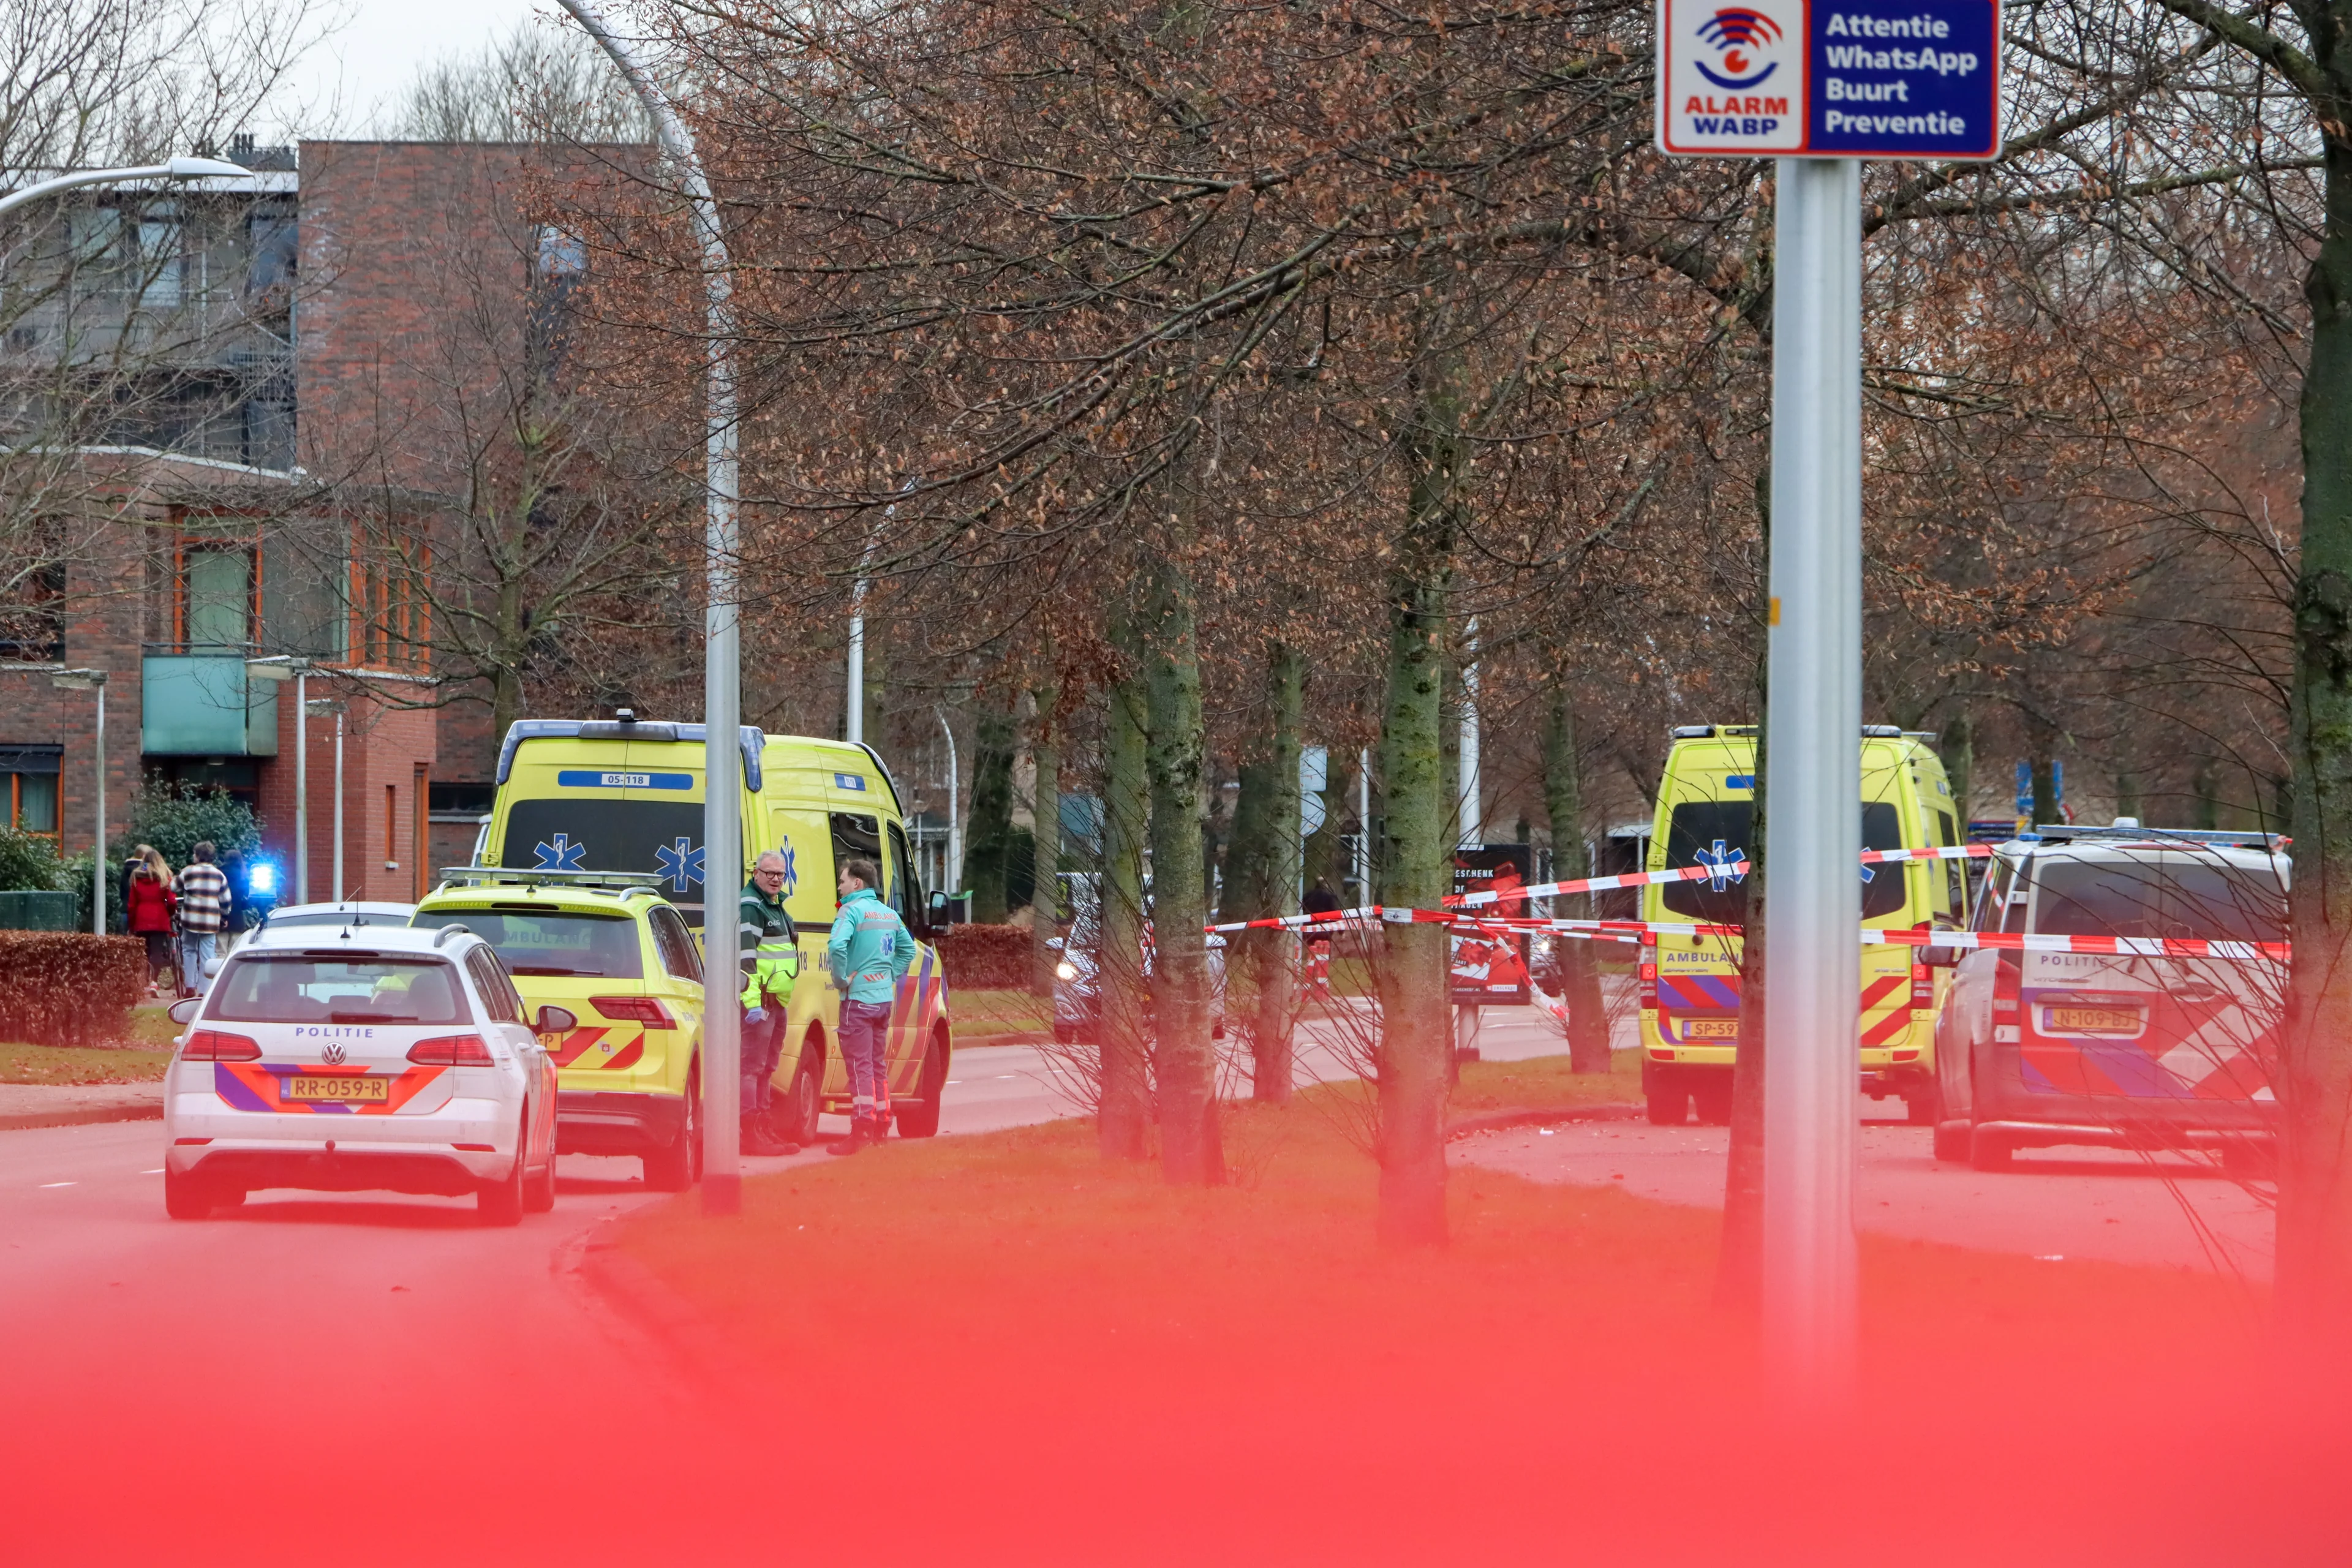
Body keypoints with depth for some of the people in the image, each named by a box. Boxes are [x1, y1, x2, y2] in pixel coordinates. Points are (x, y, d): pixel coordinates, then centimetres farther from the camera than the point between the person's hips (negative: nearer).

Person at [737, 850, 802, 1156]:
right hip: (760, 1000, -10)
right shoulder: (749, 906, -13)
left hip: (777, 1001, 10)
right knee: (753, 1065, -12)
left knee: (767, 1067, 15)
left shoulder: (775, 906, 19)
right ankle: (751, 1134, -15)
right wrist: (753, 1002, -27)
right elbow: (746, 956, -21)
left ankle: (763, 1129, 23)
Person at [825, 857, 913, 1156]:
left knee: (859, 1066, -8)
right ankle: (881, 1127, 22)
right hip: (884, 997, 8)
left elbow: (837, 946, -29)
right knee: (878, 1065, 16)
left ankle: (861, 1129, -14)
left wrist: (841, 979, -16)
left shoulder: (852, 910, -13)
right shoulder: (889, 914, 12)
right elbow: (908, 948, 23)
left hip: (858, 997, -8)